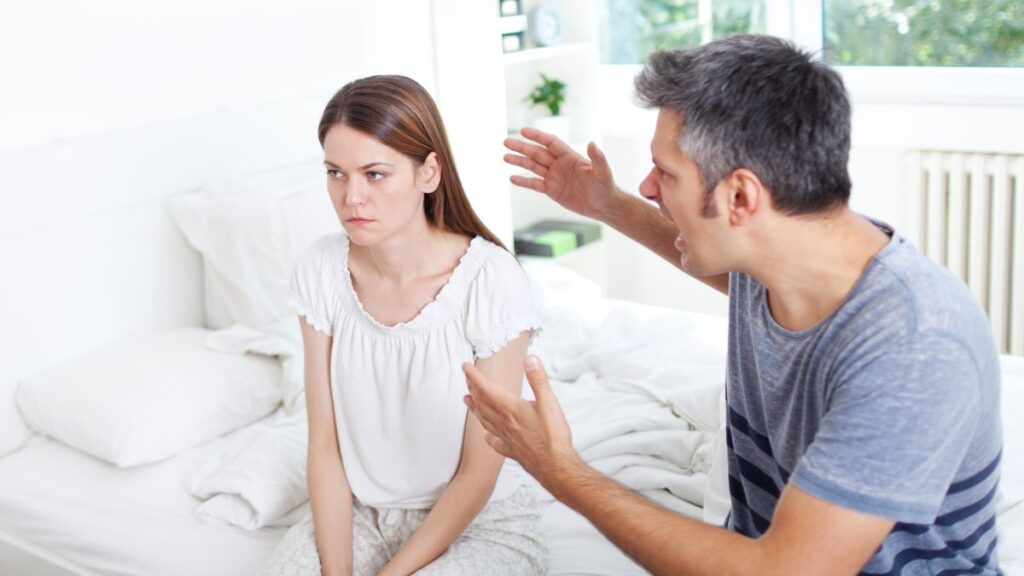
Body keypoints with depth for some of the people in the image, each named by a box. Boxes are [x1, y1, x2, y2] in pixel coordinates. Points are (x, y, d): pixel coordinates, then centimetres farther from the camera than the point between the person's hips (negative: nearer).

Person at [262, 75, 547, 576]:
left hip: (480, 524, -3)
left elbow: (478, 473, -15)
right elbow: (324, 445, -4)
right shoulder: (321, 270, -8)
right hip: (357, 514, 4)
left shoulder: (491, 280, -21)